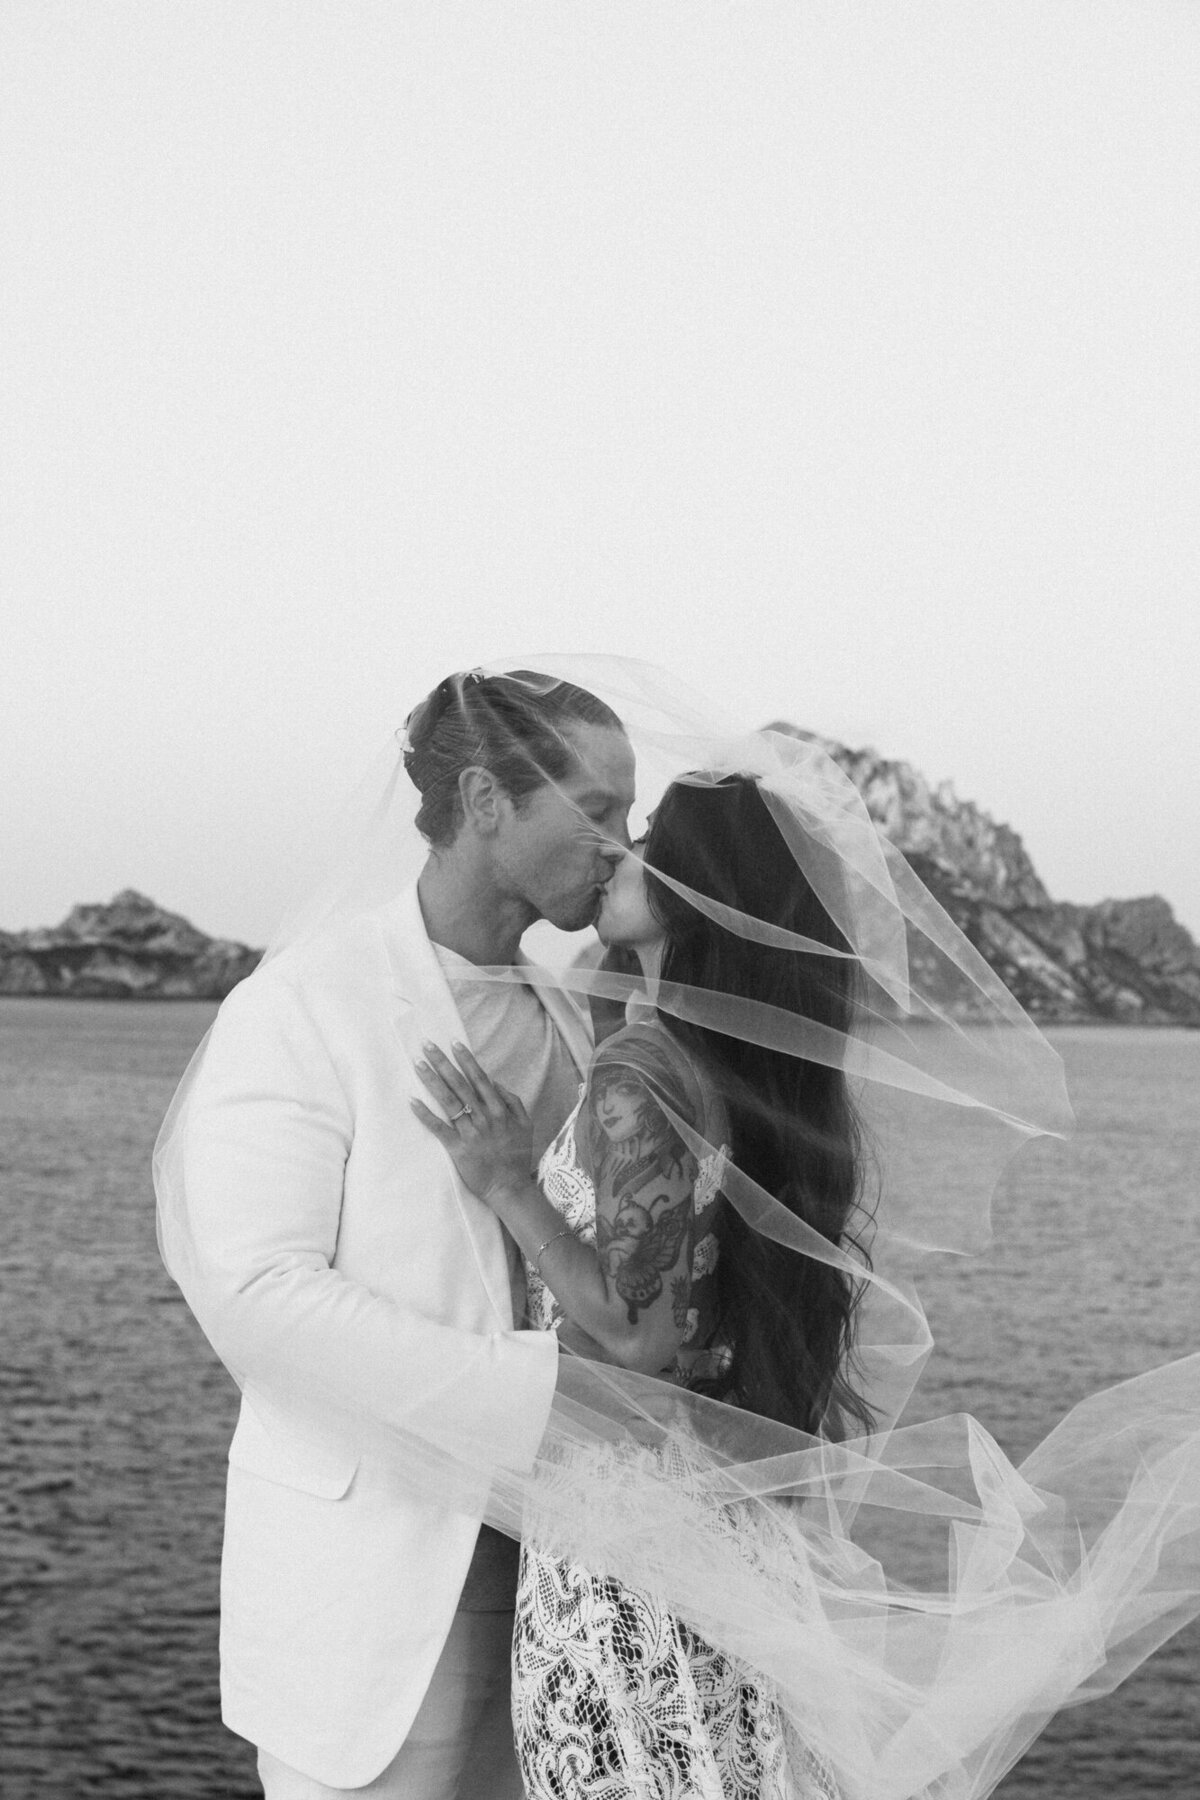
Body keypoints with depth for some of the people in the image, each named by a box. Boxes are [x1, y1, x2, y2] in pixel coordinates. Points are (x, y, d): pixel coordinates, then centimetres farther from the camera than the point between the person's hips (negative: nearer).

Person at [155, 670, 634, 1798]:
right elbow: (260, 1293, -20)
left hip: (553, 1558, 6)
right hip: (371, 1567, -6)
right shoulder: (304, 1007, -10)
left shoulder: (565, 1022, 10)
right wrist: (548, 1392, -23)